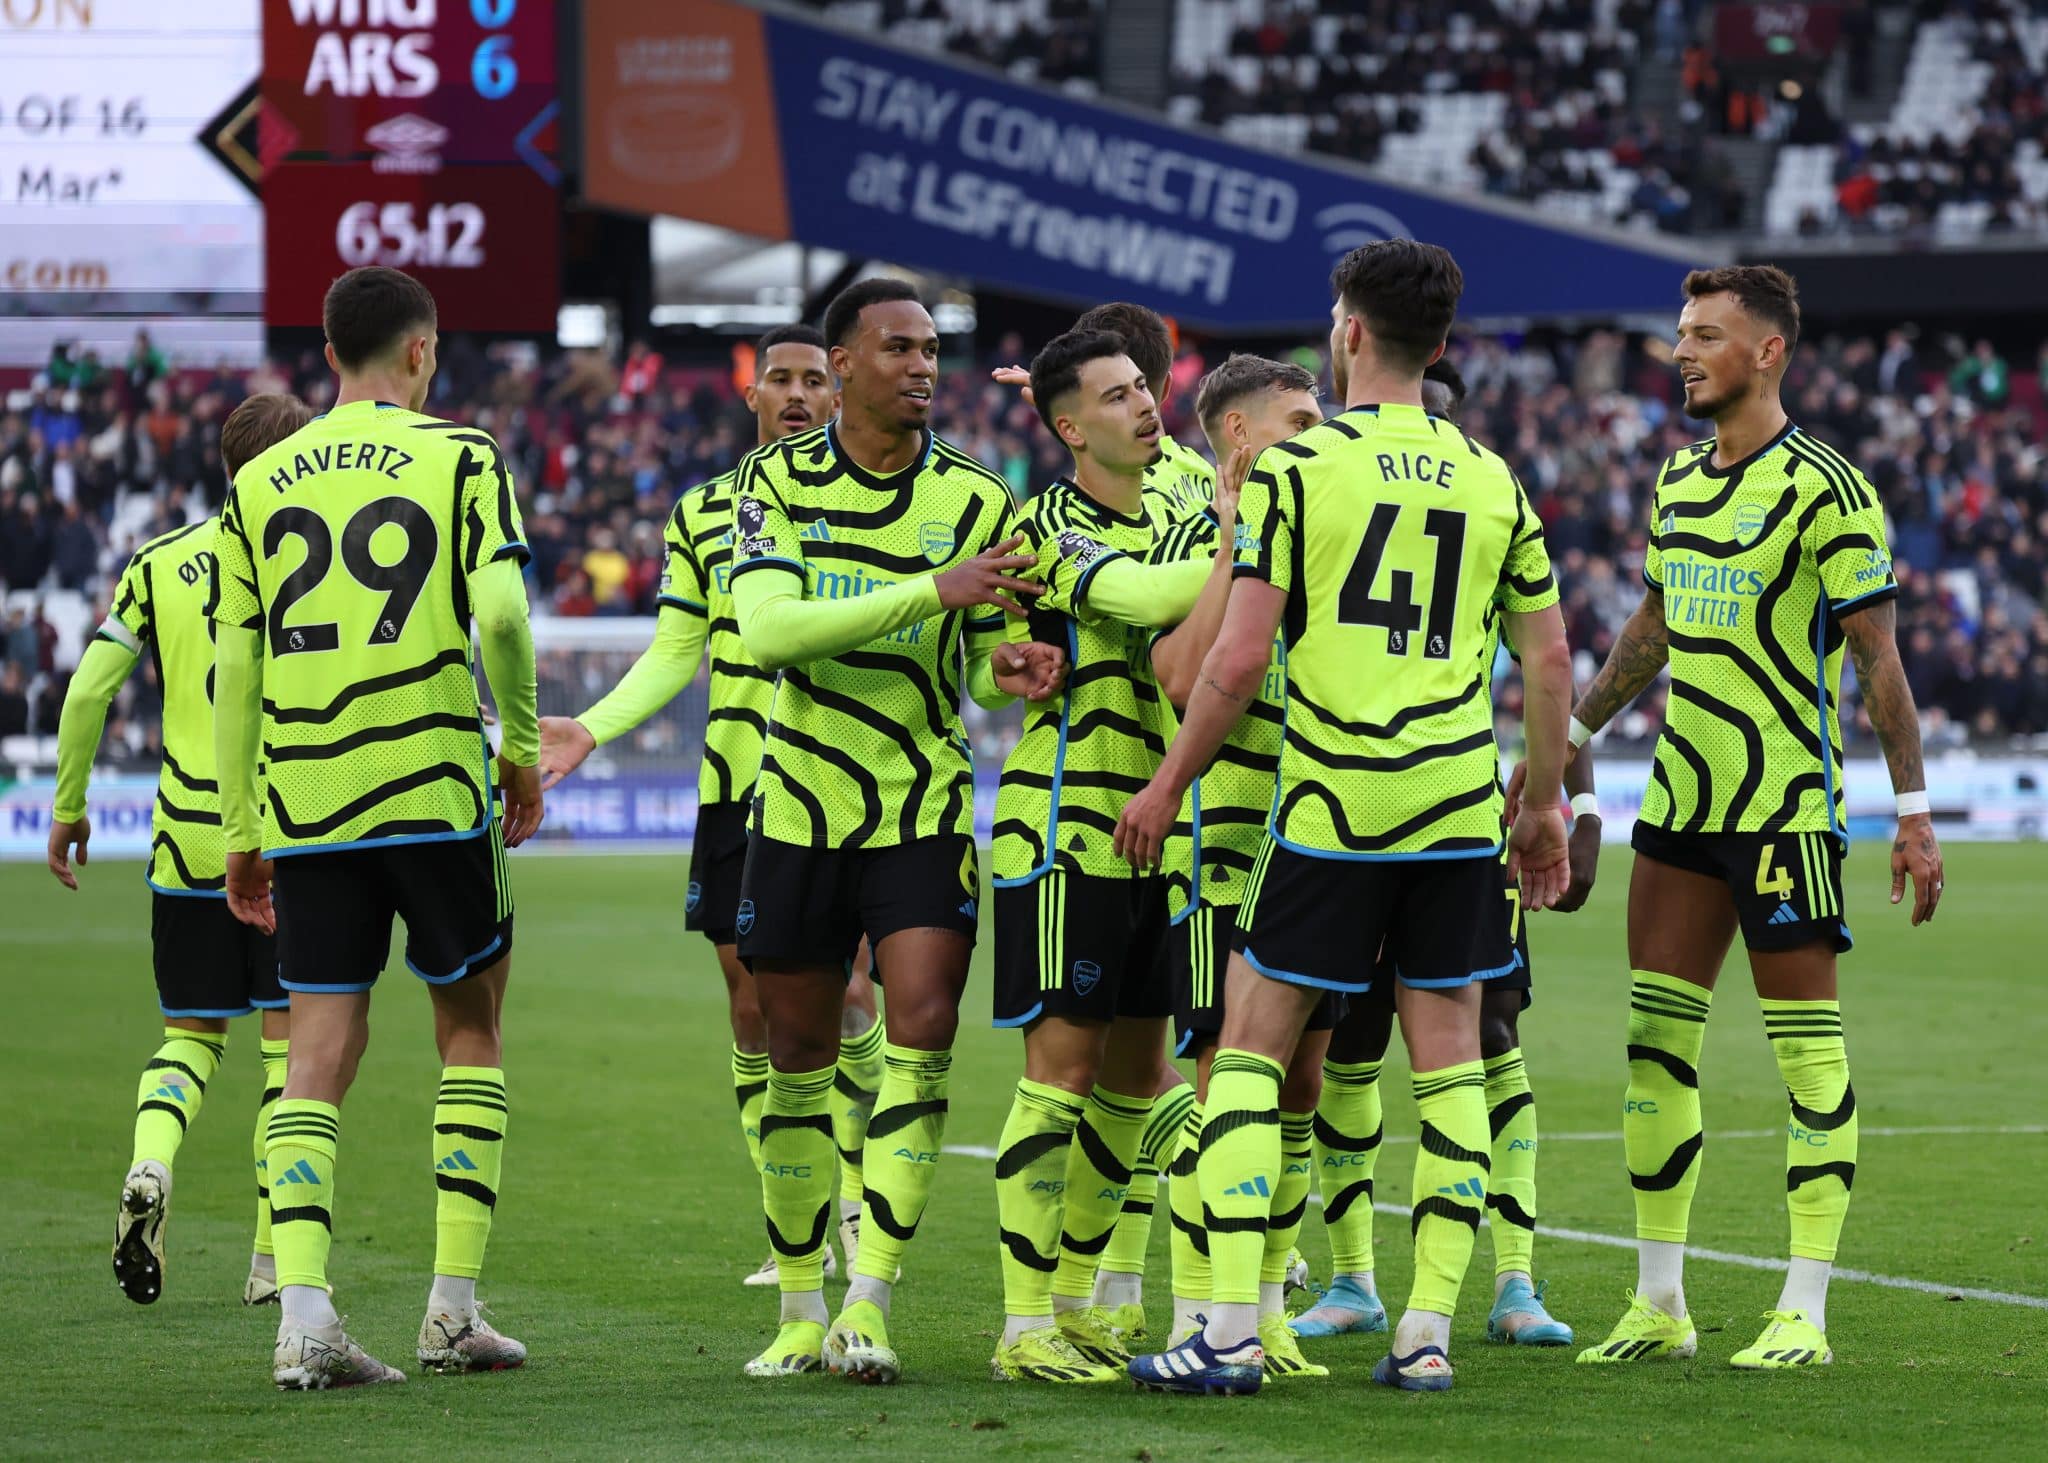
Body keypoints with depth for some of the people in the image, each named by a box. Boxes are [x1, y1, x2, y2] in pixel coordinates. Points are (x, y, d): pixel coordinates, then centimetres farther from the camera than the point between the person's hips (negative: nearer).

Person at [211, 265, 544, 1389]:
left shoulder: (259, 482, 10)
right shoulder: (459, 458, 0)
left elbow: (232, 672, 9)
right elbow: (500, 615, -13)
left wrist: (243, 837, 14)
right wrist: (522, 748, 2)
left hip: (300, 802, 3)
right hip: (436, 788, -3)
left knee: (318, 1052, 4)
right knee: (469, 1030, 12)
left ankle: (301, 1309, -11)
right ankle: (454, 1309, 7)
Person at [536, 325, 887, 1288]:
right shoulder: (700, 513, 11)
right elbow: (675, 652, 13)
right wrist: (591, 727, 3)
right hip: (733, 782, 3)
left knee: (843, 992, -13)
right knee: (752, 1009, 3)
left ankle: (855, 1196, 4)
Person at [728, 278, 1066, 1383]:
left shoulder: (976, 498, -1)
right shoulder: (779, 481, -3)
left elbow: (988, 663, 7)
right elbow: (766, 630, -18)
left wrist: (1013, 669, -19)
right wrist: (932, 591, -26)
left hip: (926, 808, 0)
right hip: (799, 804, 0)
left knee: (922, 1031, -15)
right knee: (798, 1054, 6)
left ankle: (870, 1304, -13)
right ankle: (800, 1311, 19)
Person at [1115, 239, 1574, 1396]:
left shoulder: (1296, 468, -5)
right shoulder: (1493, 480, 8)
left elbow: (1238, 660, -9)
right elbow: (1551, 660, 10)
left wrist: (1166, 787, 2)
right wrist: (1545, 803, 21)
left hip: (1334, 802, -4)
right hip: (1460, 803, 4)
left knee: (1251, 1047, 2)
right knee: (1448, 1058, 8)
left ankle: (1233, 1331, -4)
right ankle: (1429, 1334, 6)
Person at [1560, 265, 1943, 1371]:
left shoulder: (1823, 490, -10)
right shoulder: (1677, 479, 12)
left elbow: (1878, 658, -10)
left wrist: (1913, 809, -13)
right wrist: (1571, 734, 24)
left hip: (1787, 809, -7)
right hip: (1681, 802, 7)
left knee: (1808, 1049, -3)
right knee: (1656, 1042, 6)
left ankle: (1804, 1313, 0)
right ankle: (1657, 1304, 13)